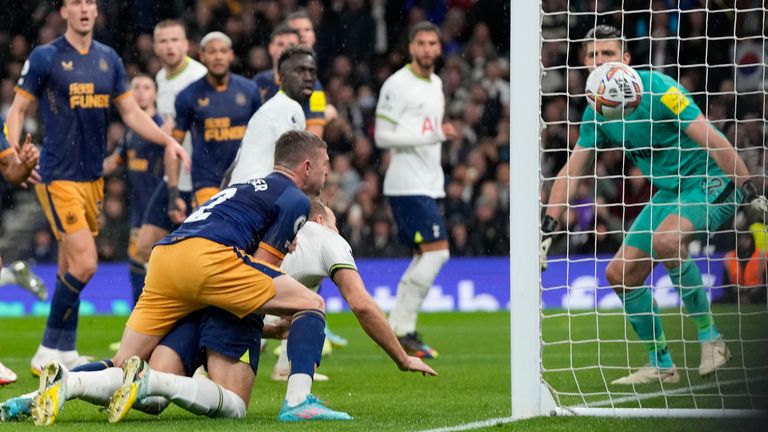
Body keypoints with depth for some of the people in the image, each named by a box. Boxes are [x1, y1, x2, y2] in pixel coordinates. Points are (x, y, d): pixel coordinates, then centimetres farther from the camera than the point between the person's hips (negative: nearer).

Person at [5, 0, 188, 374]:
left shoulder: (108, 59, 10)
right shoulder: (45, 58, -5)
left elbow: (131, 112, 15)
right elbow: (18, 108, -1)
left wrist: (168, 140, 2)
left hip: (93, 177, 6)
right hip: (58, 177, -6)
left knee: (71, 268, 10)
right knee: (84, 263, -15)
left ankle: (64, 353, 16)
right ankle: (49, 353, -5)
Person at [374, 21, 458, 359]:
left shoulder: (436, 84, 16)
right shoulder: (397, 84, -10)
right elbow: (382, 137, -15)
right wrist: (433, 136, -21)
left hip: (428, 185, 9)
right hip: (407, 185, -9)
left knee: (425, 256, 8)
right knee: (437, 251, -15)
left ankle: (399, 328, 12)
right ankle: (400, 328, -12)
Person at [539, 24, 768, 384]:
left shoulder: (656, 88, -19)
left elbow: (713, 141, -22)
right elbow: (571, 172, 9)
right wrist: (546, 230, 3)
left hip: (712, 182, -8)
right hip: (670, 191, 8)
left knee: (666, 239, -35)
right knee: (620, 274, 2)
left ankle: (709, 337, -21)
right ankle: (661, 365, 15)